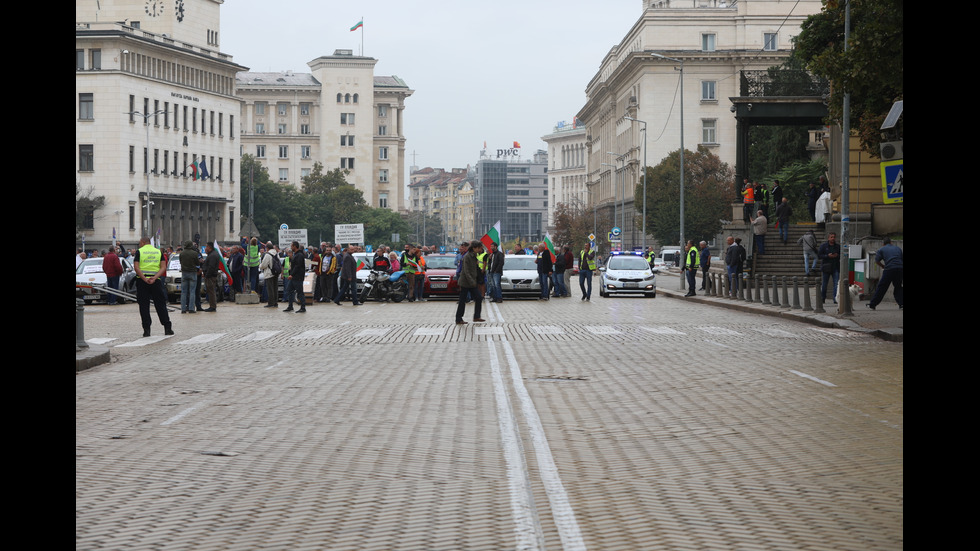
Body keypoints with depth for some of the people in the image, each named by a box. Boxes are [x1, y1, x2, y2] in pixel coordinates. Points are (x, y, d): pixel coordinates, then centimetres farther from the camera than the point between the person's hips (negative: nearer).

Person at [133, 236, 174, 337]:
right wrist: (154, 278, -11)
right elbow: (163, 267, -1)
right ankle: (167, 328, 5)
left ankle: (146, 329, -2)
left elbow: (136, 267, -11)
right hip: (156, 281, 2)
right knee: (161, 305, 8)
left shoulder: (139, 251, 1)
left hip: (142, 281, -2)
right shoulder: (158, 251, 10)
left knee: (144, 306, 3)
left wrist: (145, 279, -17)